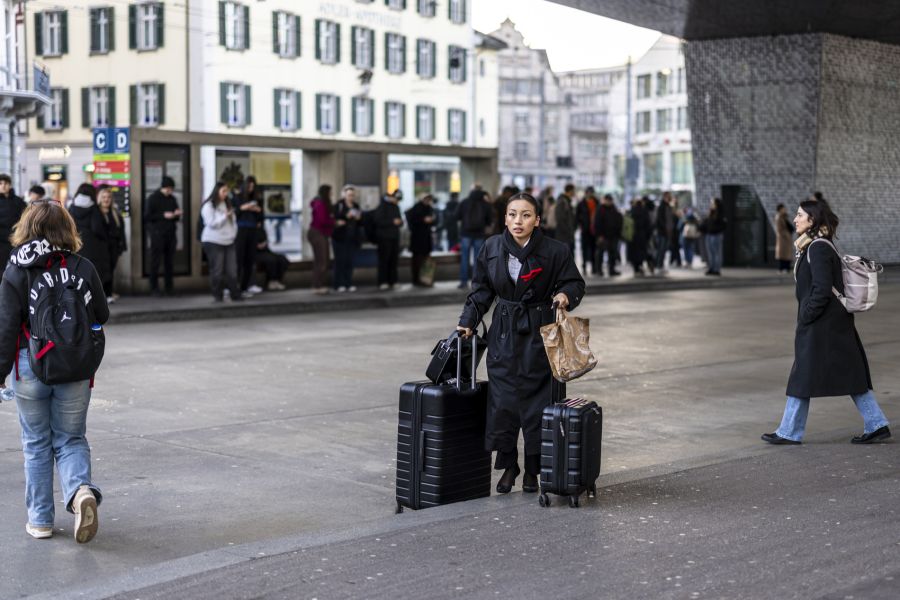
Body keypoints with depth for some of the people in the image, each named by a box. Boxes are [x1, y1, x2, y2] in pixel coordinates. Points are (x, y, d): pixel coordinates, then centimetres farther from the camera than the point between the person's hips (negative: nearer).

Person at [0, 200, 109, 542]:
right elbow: (101, 316, 4)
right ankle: (81, 489, -16)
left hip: (31, 366, -1)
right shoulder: (83, 268, -3)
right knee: (71, 439, 12)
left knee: (36, 444, 13)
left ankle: (40, 519, 17)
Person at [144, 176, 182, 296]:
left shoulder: (172, 199, 14)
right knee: (155, 262, -4)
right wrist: (163, 215, -14)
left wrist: (177, 215, -2)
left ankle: (169, 288, 10)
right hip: (157, 235, -5)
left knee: (169, 262, 4)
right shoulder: (153, 198, -1)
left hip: (170, 234, 5)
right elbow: (147, 217, -7)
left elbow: (176, 218, 21)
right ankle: (154, 288, 0)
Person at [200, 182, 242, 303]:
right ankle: (217, 296, 3)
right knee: (217, 270, -5)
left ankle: (236, 294, 4)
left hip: (228, 242, 6)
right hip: (213, 242, -6)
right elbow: (211, 223, -16)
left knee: (232, 270, 2)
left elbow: (233, 221, 20)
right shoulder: (208, 206, -7)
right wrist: (225, 216, -22)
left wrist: (233, 234, 8)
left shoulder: (227, 204, 14)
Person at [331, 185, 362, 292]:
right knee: (340, 260, -6)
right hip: (340, 238, -5)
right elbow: (334, 219, -13)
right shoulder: (338, 205, -3)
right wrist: (346, 216, -22)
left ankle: (349, 283, 8)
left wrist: (358, 218, -6)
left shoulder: (356, 206, 14)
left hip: (353, 238, 5)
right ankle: (339, 284, -2)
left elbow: (360, 223, 16)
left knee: (349, 261, 4)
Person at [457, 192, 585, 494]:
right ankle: (508, 466, 16)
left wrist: (565, 295, -21)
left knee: (538, 402, 1)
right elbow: (482, 290, 11)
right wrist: (468, 321, 4)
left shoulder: (556, 251, -8)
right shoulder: (492, 248, 1)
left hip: (540, 335, -2)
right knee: (503, 402, 1)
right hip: (504, 335, 2)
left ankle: (533, 470, 16)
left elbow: (575, 283, 0)